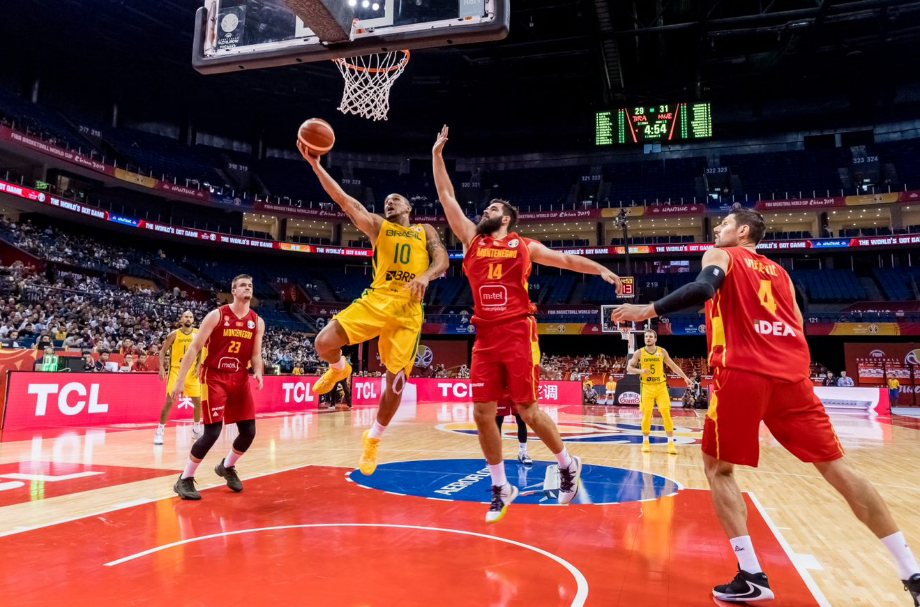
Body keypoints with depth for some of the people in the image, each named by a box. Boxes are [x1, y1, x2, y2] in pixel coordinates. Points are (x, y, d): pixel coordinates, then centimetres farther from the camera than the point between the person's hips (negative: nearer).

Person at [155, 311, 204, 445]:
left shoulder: (198, 333, 1)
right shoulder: (174, 334, -7)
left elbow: (201, 351, 10)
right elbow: (163, 351, -2)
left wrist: (198, 366, -3)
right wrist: (161, 367, -12)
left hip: (191, 371, 3)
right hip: (176, 370, -3)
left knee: (197, 401, 6)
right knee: (169, 401, -10)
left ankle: (196, 428, 25)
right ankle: (159, 431, 2)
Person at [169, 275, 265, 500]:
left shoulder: (257, 322, 4)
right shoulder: (216, 315, -8)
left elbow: (255, 355, 8)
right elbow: (193, 348, -7)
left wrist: (258, 372, -14)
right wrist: (180, 380, -11)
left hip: (240, 379, 5)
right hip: (214, 377, -5)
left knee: (249, 431, 4)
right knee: (212, 432, -11)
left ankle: (226, 467, 32)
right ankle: (184, 480, 8)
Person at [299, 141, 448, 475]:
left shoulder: (425, 231, 20)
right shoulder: (377, 226, 17)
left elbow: (442, 259, 3)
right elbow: (344, 200, 5)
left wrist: (425, 276, -19)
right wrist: (316, 164, -4)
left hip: (409, 310, 0)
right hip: (376, 299, 0)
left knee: (396, 382, 1)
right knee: (324, 342, -19)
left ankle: (373, 439, 25)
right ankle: (339, 369, 20)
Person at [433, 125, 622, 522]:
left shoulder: (524, 246, 8)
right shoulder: (472, 240, 14)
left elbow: (564, 259, 11)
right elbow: (447, 198, 15)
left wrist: (600, 269, -3)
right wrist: (437, 155, 14)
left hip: (518, 333, -3)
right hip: (485, 337, 4)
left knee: (528, 411, -1)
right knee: (482, 414, 1)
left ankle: (567, 464, 25)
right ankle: (501, 489, 18)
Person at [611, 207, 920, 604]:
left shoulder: (720, 256, 11)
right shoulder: (778, 272, 28)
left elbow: (704, 288, -12)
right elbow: (797, 330, 23)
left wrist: (649, 310, -9)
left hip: (742, 373, -5)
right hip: (791, 374, 5)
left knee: (718, 468, 9)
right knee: (837, 468, 12)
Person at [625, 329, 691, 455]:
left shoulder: (662, 351, 3)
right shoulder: (639, 352, -1)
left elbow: (673, 366, 12)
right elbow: (629, 368, -1)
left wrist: (685, 377, 8)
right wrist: (640, 371, -19)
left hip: (661, 386, 1)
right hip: (647, 387, -1)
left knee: (666, 413, -4)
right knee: (646, 414, 0)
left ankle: (671, 443, 3)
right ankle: (645, 442, 14)